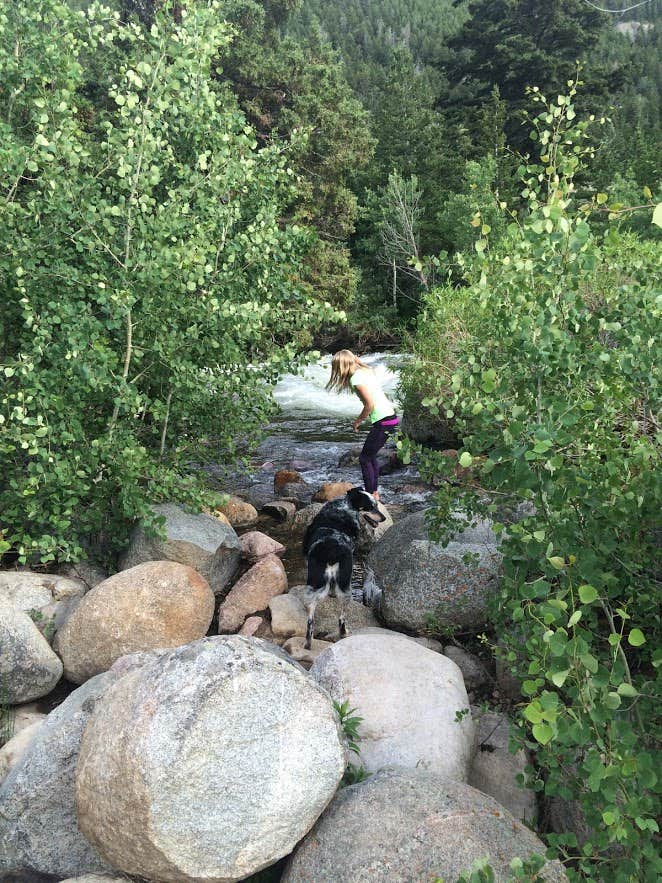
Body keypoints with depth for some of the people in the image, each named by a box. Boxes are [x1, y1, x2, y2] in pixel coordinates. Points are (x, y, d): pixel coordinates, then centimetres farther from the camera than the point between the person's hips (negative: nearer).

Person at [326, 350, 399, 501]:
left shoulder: (356, 378, -14)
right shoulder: (366, 370, 12)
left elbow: (370, 404, -18)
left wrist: (358, 421, -7)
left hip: (383, 421, -10)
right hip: (390, 416, 10)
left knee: (365, 458, -1)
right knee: (370, 456, 19)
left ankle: (370, 495, 3)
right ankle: (375, 492, 25)